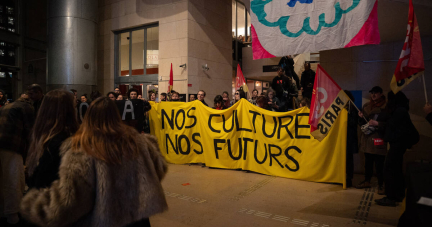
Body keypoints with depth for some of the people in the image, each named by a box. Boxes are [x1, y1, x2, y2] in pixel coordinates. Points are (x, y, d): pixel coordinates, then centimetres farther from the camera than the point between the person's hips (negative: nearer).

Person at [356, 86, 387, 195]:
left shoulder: (386, 107, -5)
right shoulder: (366, 106, 13)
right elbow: (362, 122, 18)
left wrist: (377, 123, -20)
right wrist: (361, 117, -2)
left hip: (379, 139, -5)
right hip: (367, 138, 6)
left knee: (379, 163, -4)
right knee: (368, 161, 14)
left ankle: (381, 185, 7)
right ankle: (367, 181, 26)